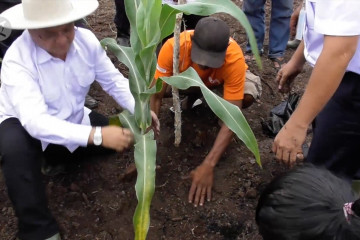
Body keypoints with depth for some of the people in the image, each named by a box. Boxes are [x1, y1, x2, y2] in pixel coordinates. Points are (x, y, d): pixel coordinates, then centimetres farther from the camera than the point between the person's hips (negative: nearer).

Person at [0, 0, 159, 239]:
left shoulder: (86, 39, -18)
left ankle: (57, 154, 18)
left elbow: (114, 81, -11)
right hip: (25, 124, -5)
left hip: (72, 120, 6)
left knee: (122, 136, -4)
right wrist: (96, 135, -54)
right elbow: (36, 121, -43)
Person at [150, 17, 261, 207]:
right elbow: (155, 97, -34)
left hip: (221, 80, -2)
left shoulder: (234, 59, -42)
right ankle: (193, 96, 6)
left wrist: (208, 165, -49)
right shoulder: (173, 47, -39)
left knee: (249, 95, -34)